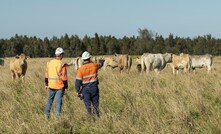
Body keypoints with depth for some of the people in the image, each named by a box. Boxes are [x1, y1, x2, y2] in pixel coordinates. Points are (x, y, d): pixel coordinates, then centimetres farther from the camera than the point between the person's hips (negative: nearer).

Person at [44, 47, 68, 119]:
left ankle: (46, 113, 21)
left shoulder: (49, 63, 3)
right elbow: (64, 77, -14)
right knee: (58, 101, 3)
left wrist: (46, 84, 19)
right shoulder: (62, 65, -15)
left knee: (50, 99, 18)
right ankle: (57, 115, 4)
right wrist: (66, 87, -7)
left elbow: (47, 75, 10)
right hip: (60, 86, -5)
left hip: (51, 86, 5)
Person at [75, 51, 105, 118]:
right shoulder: (94, 65, -4)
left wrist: (78, 91, 0)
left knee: (87, 104, 4)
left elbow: (78, 81, -10)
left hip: (85, 89, -2)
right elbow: (100, 63, 20)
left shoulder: (81, 69, -11)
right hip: (94, 88, 2)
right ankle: (98, 116, 18)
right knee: (95, 103, 14)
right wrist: (101, 60, 44)